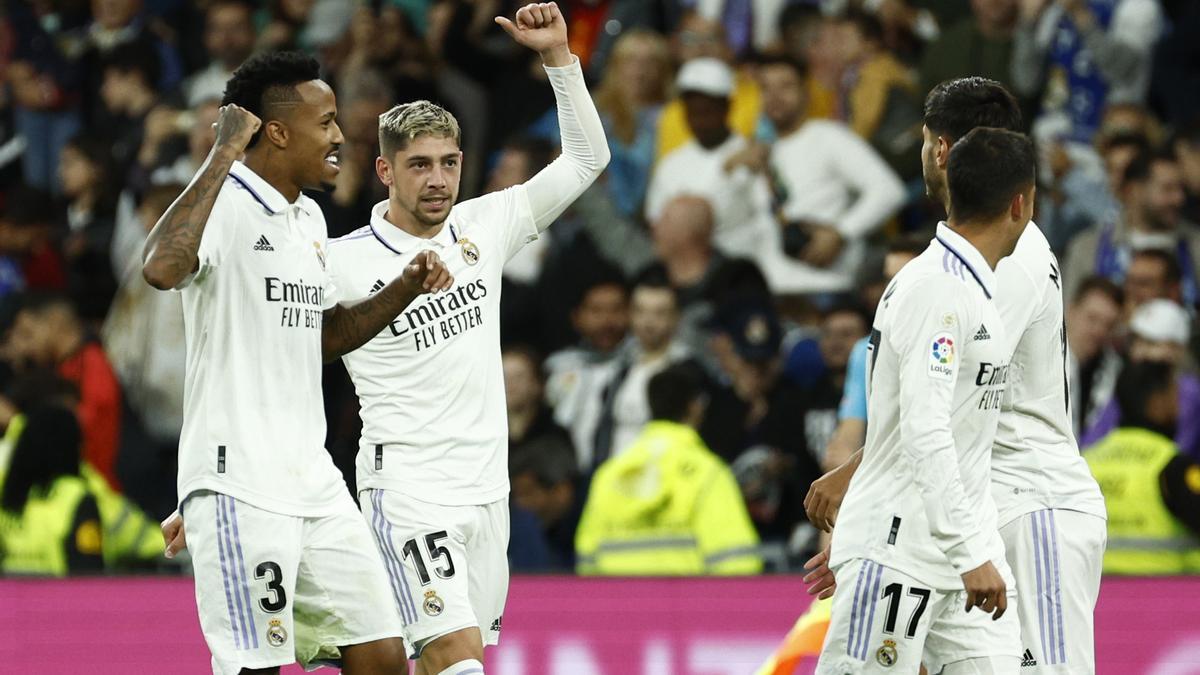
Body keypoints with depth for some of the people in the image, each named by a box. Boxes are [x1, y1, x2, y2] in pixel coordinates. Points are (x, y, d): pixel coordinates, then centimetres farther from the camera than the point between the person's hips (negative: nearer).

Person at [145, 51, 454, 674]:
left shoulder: (308, 219, 16)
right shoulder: (224, 203, -12)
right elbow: (162, 268, -34)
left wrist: (403, 291, 13)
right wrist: (224, 154, -28)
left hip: (312, 481, 8)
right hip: (237, 482, -8)